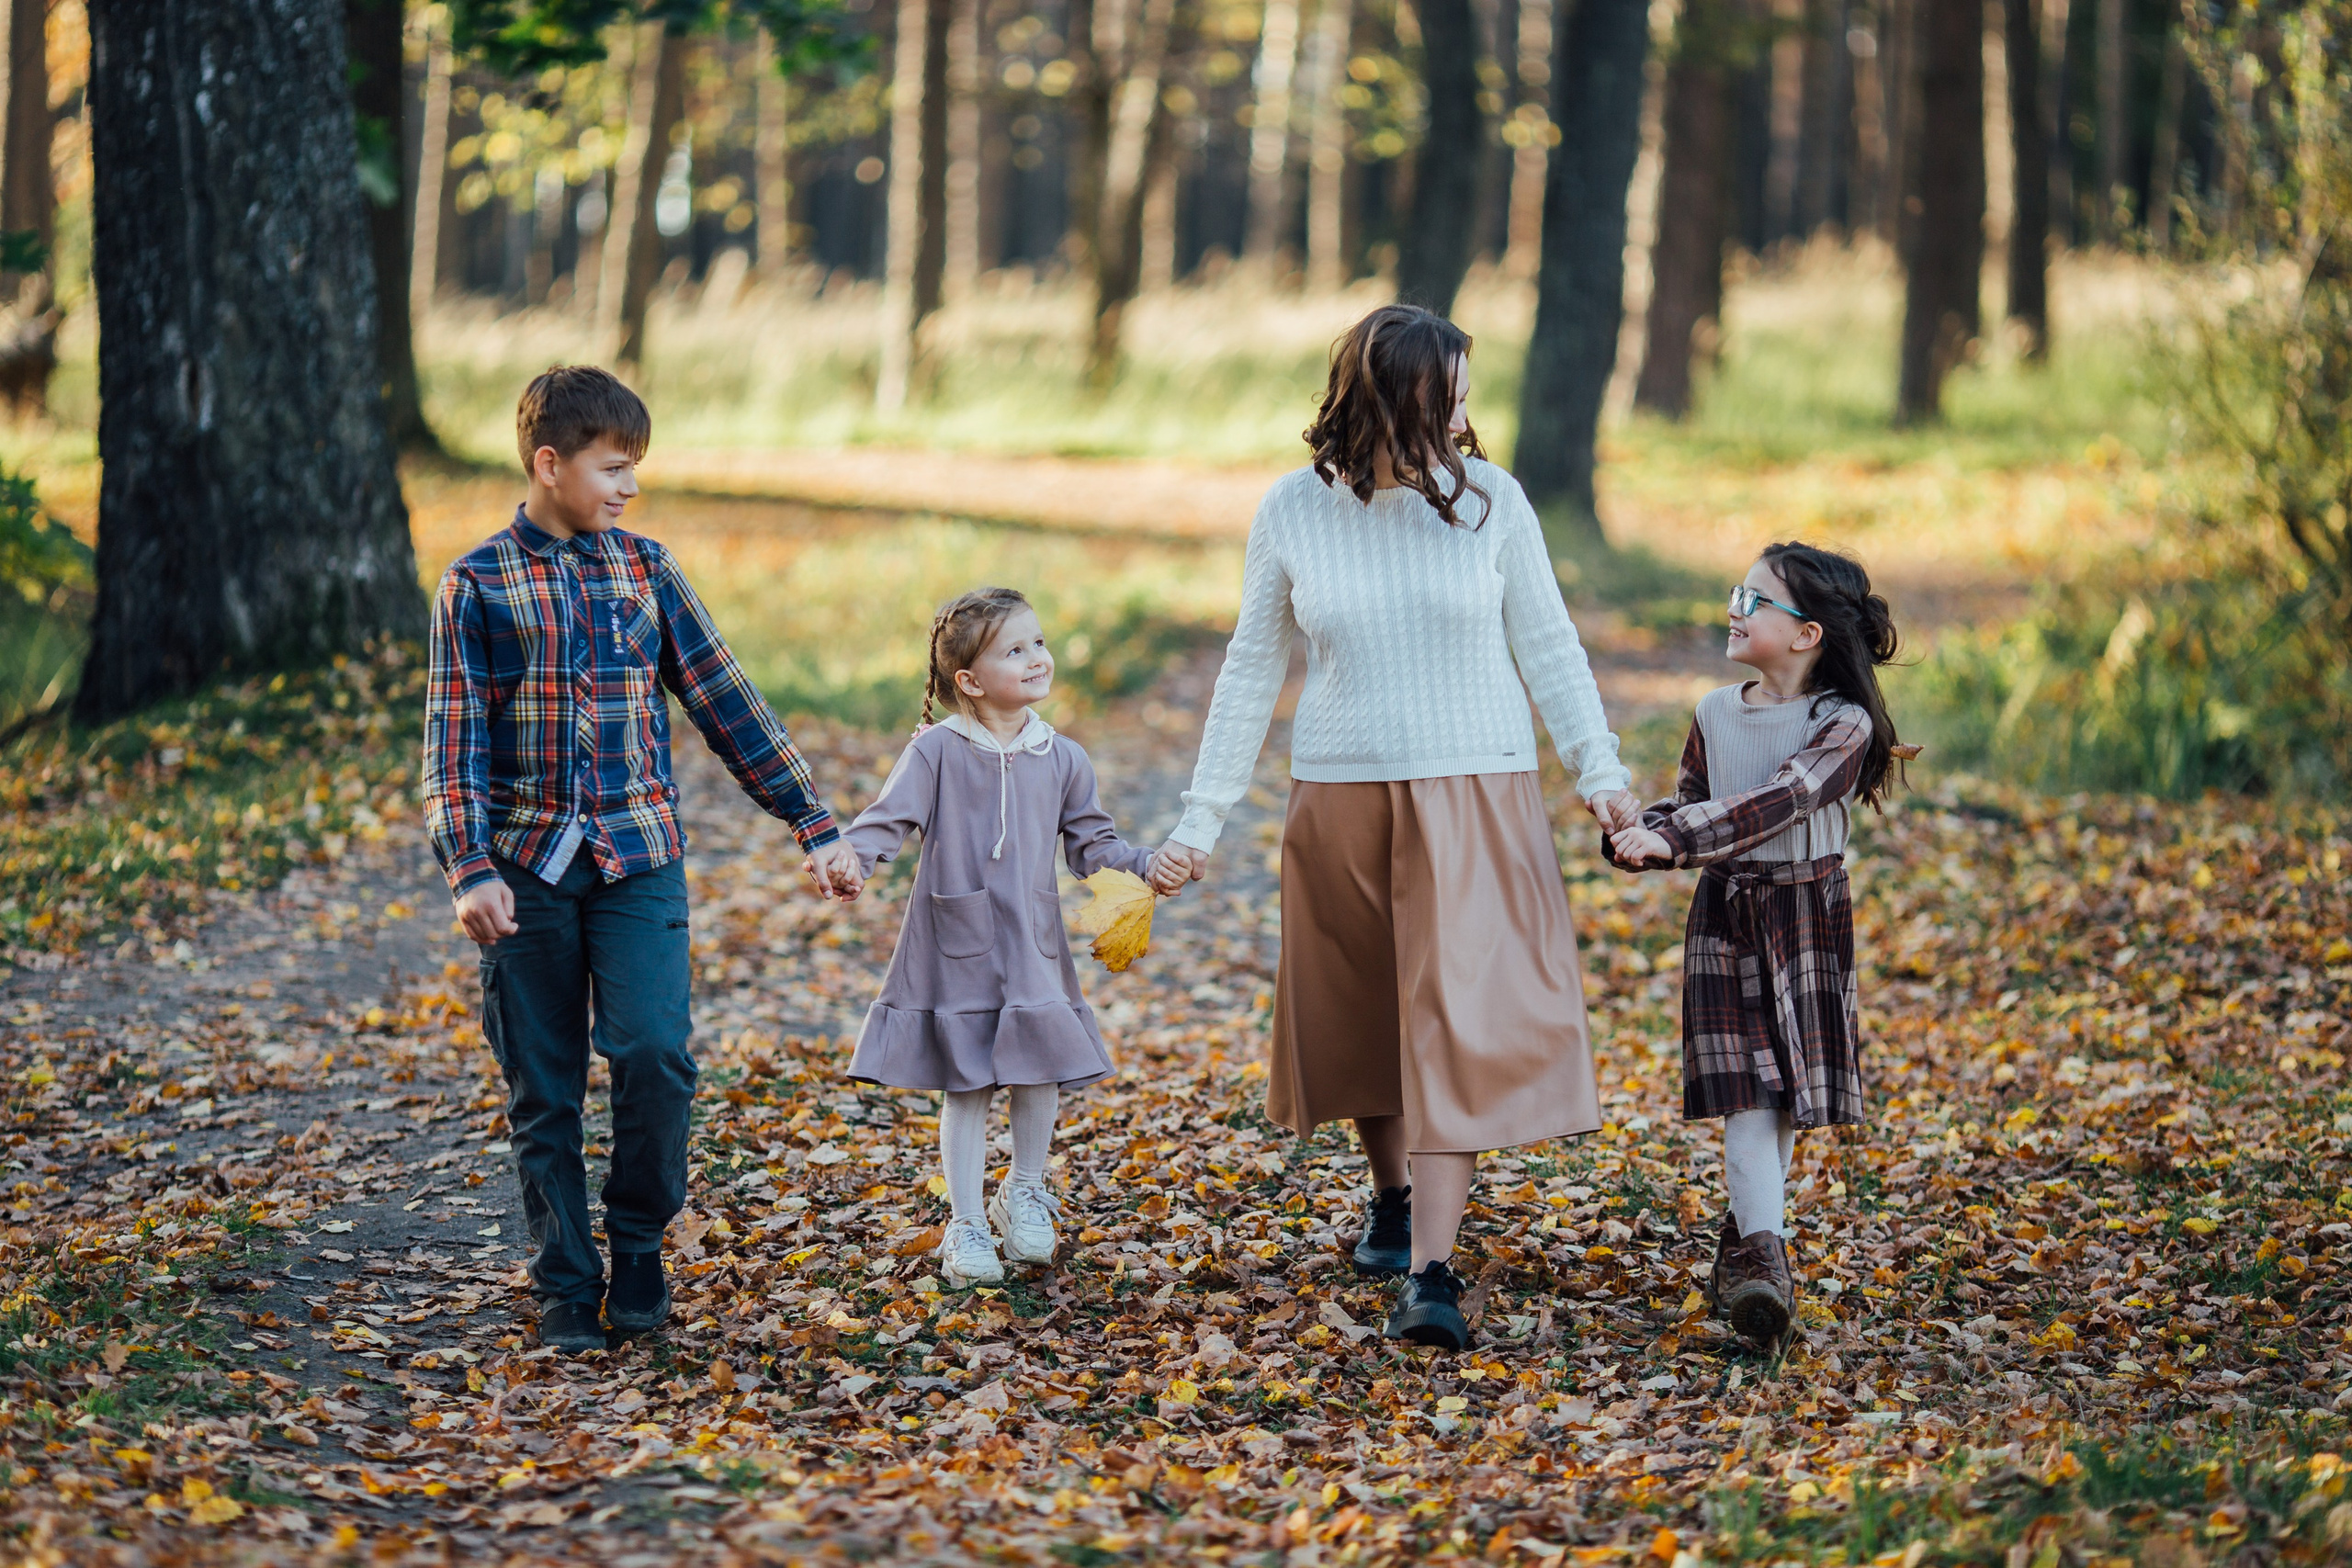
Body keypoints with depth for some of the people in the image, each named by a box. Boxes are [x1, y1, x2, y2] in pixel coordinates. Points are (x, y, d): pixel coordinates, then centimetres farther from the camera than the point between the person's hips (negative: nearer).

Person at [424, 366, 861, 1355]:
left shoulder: (645, 570, 8)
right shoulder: (478, 585, 0)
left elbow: (724, 704, 10)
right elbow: (454, 740, -4)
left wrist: (813, 824, 8)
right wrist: (469, 871, -16)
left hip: (638, 856, 1)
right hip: (528, 865, -1)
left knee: (654, 1052, -15)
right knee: (543, 1090, 3)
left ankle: (639, 1240, 7)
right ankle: (564, 1285, 15)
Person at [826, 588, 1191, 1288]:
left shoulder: (1061, 759, 4)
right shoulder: (938, 752, -7)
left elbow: (1090, 842, 10)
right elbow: (889, 820, -10)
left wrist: (1145, 864, -5)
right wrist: (850, 858, -28)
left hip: (1033, 945, 3)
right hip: (958, 947, -3)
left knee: (1039, 1072, 5)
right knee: (966, 1085, 1)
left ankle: (1023, 1192, 29)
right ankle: (965, 1224, 11)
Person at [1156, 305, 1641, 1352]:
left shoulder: (1489, 499, -4)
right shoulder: (1295, 511, -2)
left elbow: (1547, 647, 4)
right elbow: (1252, 668, 6)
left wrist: (1599, 772, -5)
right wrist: (1203, 813, 5)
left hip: (1474, 799, -2)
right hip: (1342, 797, 2)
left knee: (1459, 1022, -11)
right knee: (1361, 1014, 14)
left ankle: (1431, 1274, -14)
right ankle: (1392, 1198, 39)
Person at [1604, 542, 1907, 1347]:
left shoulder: (1843, 726, -12)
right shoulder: (1716, 714, 5)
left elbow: (1773, 803, -24)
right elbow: (1690, 802, 10)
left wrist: (1671, 837, -31)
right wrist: (1638, 833, -12)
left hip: (1807, 920, -2)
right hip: (1724, 914, 2)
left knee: (1786, 1091, 6)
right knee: (1746, 1091, -8)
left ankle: (1746, 1236, 22)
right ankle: (1765, 1254, -18)